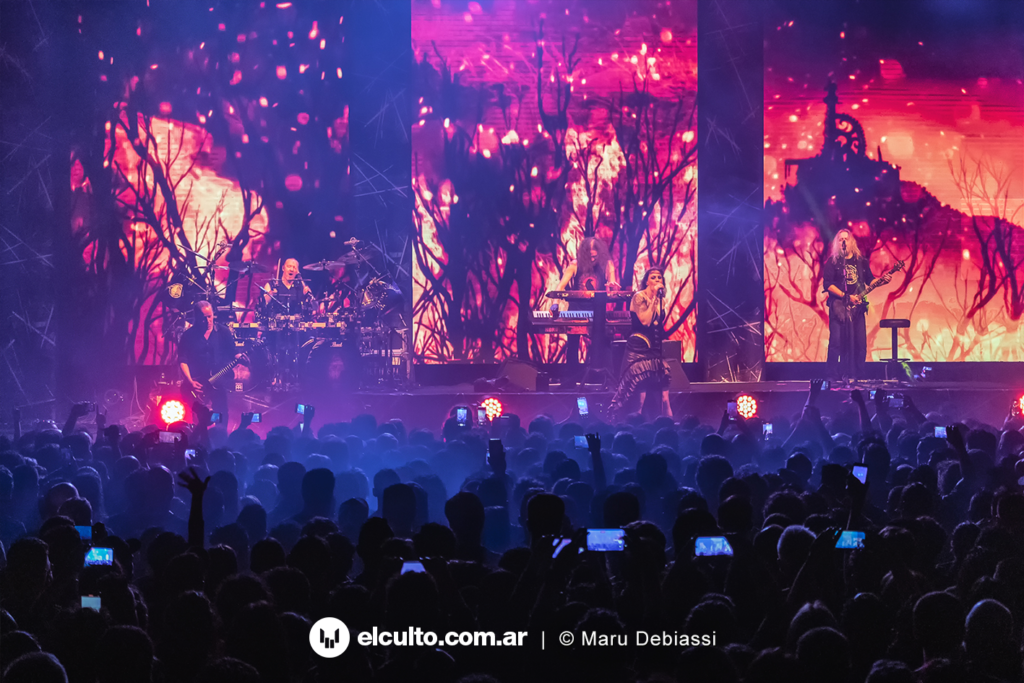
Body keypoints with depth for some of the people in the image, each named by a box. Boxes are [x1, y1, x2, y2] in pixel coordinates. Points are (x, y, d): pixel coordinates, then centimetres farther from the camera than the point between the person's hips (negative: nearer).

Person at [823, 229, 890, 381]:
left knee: (860, 343, -3)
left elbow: (869, 280, 21)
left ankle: (854, 375, 6)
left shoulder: (861, 262, 14)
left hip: (856, 307, 4)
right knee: (836, 342, -13)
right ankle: (833, 377, -7)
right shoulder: (833, 262, 3)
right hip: (838, 307, -4)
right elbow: (828, 284, -6)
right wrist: (846, 297, -13)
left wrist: (881, 280, 0)